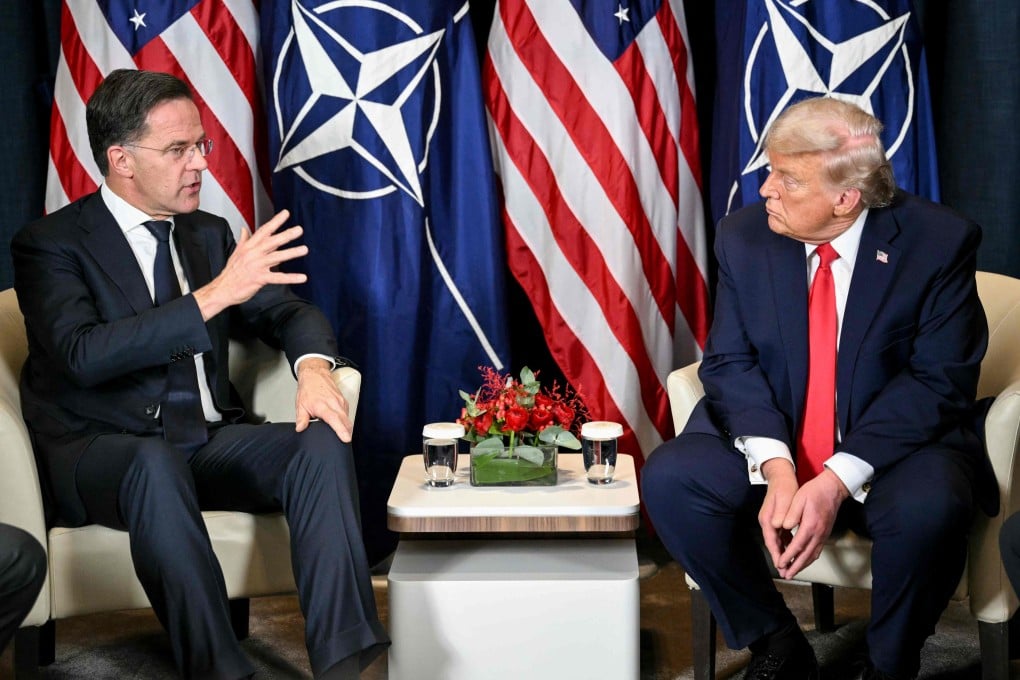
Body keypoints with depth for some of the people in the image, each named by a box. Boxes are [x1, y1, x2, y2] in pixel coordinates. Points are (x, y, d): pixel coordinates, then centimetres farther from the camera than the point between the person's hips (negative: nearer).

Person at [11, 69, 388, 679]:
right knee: (157, 463, -39)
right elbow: (83, 353, -21)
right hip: (100, 452, -5)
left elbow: (289, 311, 13)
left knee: (323, 440, -23)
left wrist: (314, 367, -12)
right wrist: (213, 296, -29)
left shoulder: (209, 234, 15)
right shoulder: (50, 244, -4)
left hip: (208, 442, 5)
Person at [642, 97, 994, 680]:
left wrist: (837, 480, -25)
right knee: (670, 479, -23)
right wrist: (775, 467, -23)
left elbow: (939, 381, -15)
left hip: (895, 443, -3)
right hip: (768, 440, 3)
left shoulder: (939, 241, -12)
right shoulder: (745, 236, -3)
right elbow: (730, 363, -4)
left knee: (929, 508, -36)